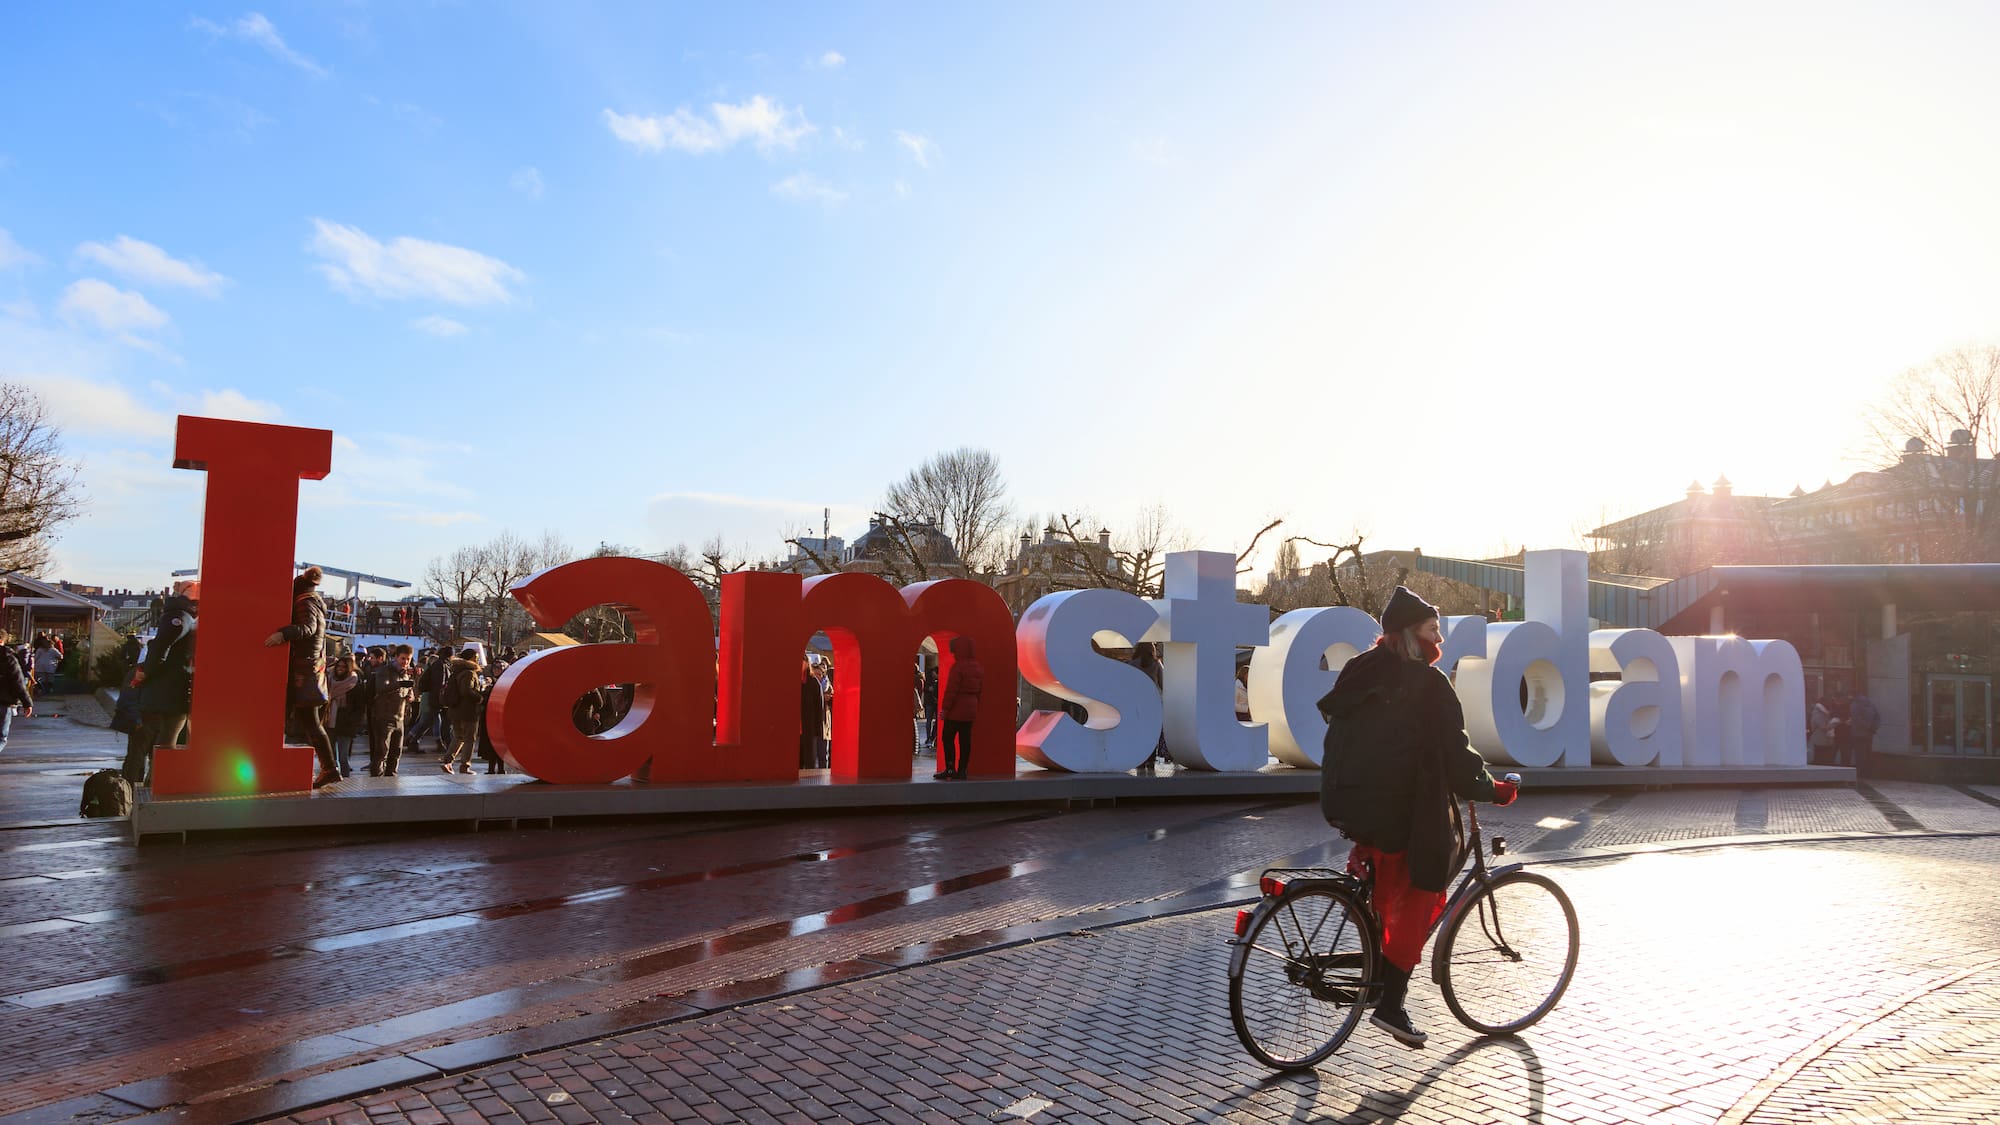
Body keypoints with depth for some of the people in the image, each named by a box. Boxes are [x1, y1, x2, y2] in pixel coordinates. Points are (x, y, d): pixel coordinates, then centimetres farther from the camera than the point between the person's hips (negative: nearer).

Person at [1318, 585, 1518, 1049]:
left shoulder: (1359, 672, 14)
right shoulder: (1427, 682, -9)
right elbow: (1453, 749, -10)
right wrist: (1490, 789, 4)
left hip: (1343, 800, 7)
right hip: (1397, 807, -7)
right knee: (1422, 893, 6)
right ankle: (1391, 1002, 3)